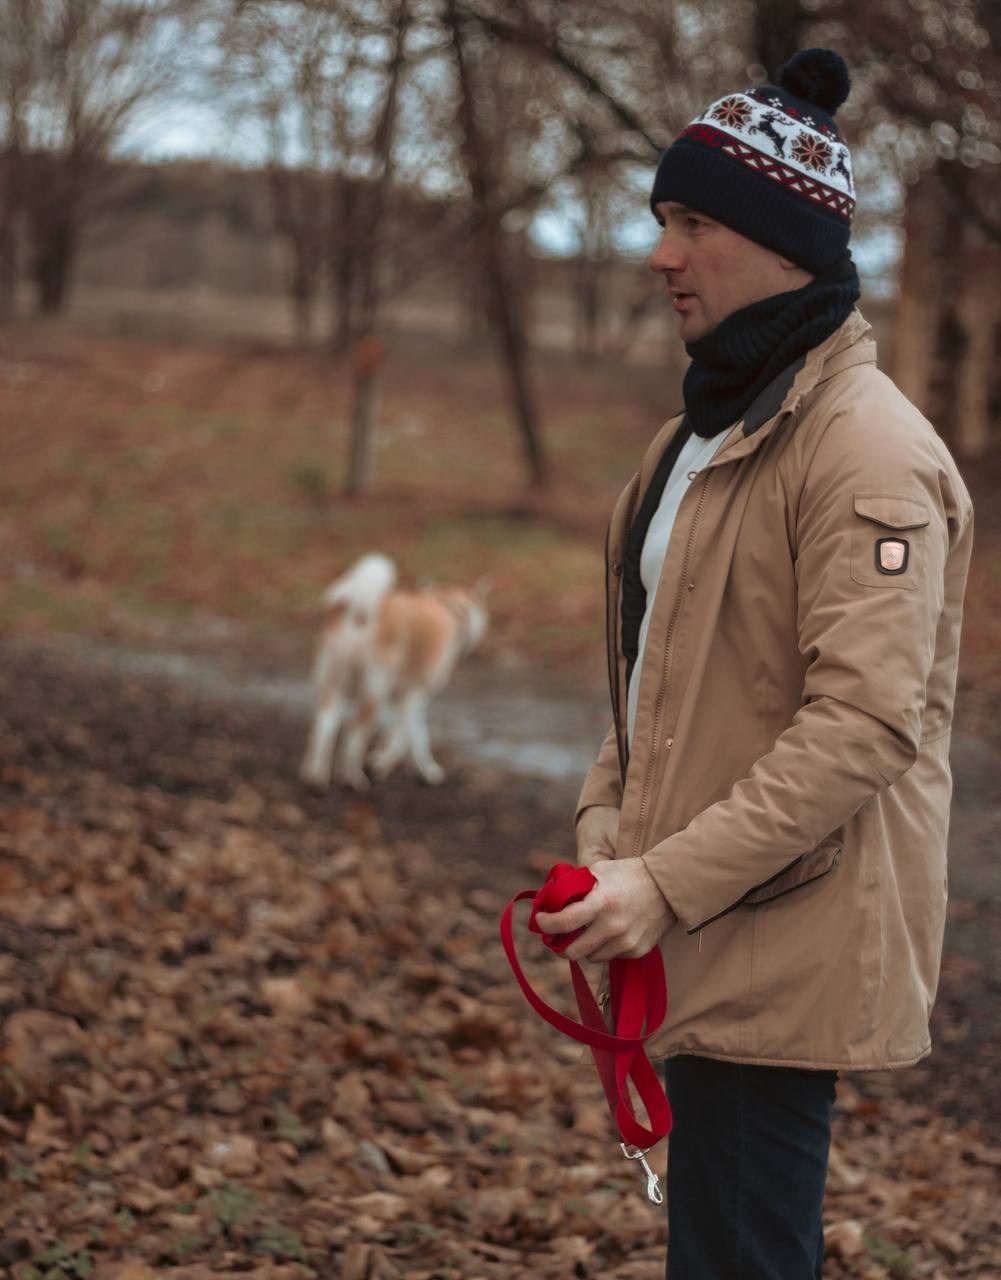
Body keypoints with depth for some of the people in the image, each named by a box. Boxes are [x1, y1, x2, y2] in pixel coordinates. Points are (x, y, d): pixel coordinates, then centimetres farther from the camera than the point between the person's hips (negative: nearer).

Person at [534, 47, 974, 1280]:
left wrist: (672, 881, -24)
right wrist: (608, 833, 5)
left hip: (785, 945, -10)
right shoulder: (702, 431, 16)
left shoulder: (871, 450, -16)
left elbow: (865, 722, -23)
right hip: (704, 944, 10)